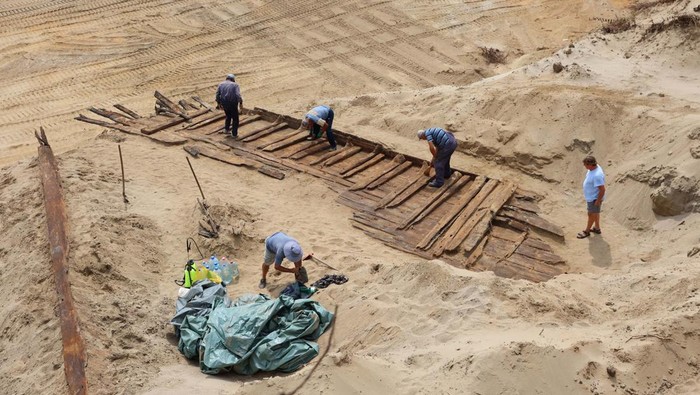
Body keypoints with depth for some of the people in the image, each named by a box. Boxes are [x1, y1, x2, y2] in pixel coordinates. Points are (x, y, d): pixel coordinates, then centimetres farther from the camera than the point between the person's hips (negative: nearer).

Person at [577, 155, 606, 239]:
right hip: (591, 196, 9)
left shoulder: (597, 175, -38)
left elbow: (602, 189, -31)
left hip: (594, 198, -9)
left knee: (592, 214, 11)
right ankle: (597, 228, 44)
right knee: (595, 212, 25)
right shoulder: (593, 167, -7)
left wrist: (598, 201, -21)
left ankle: (587, 231, 30)